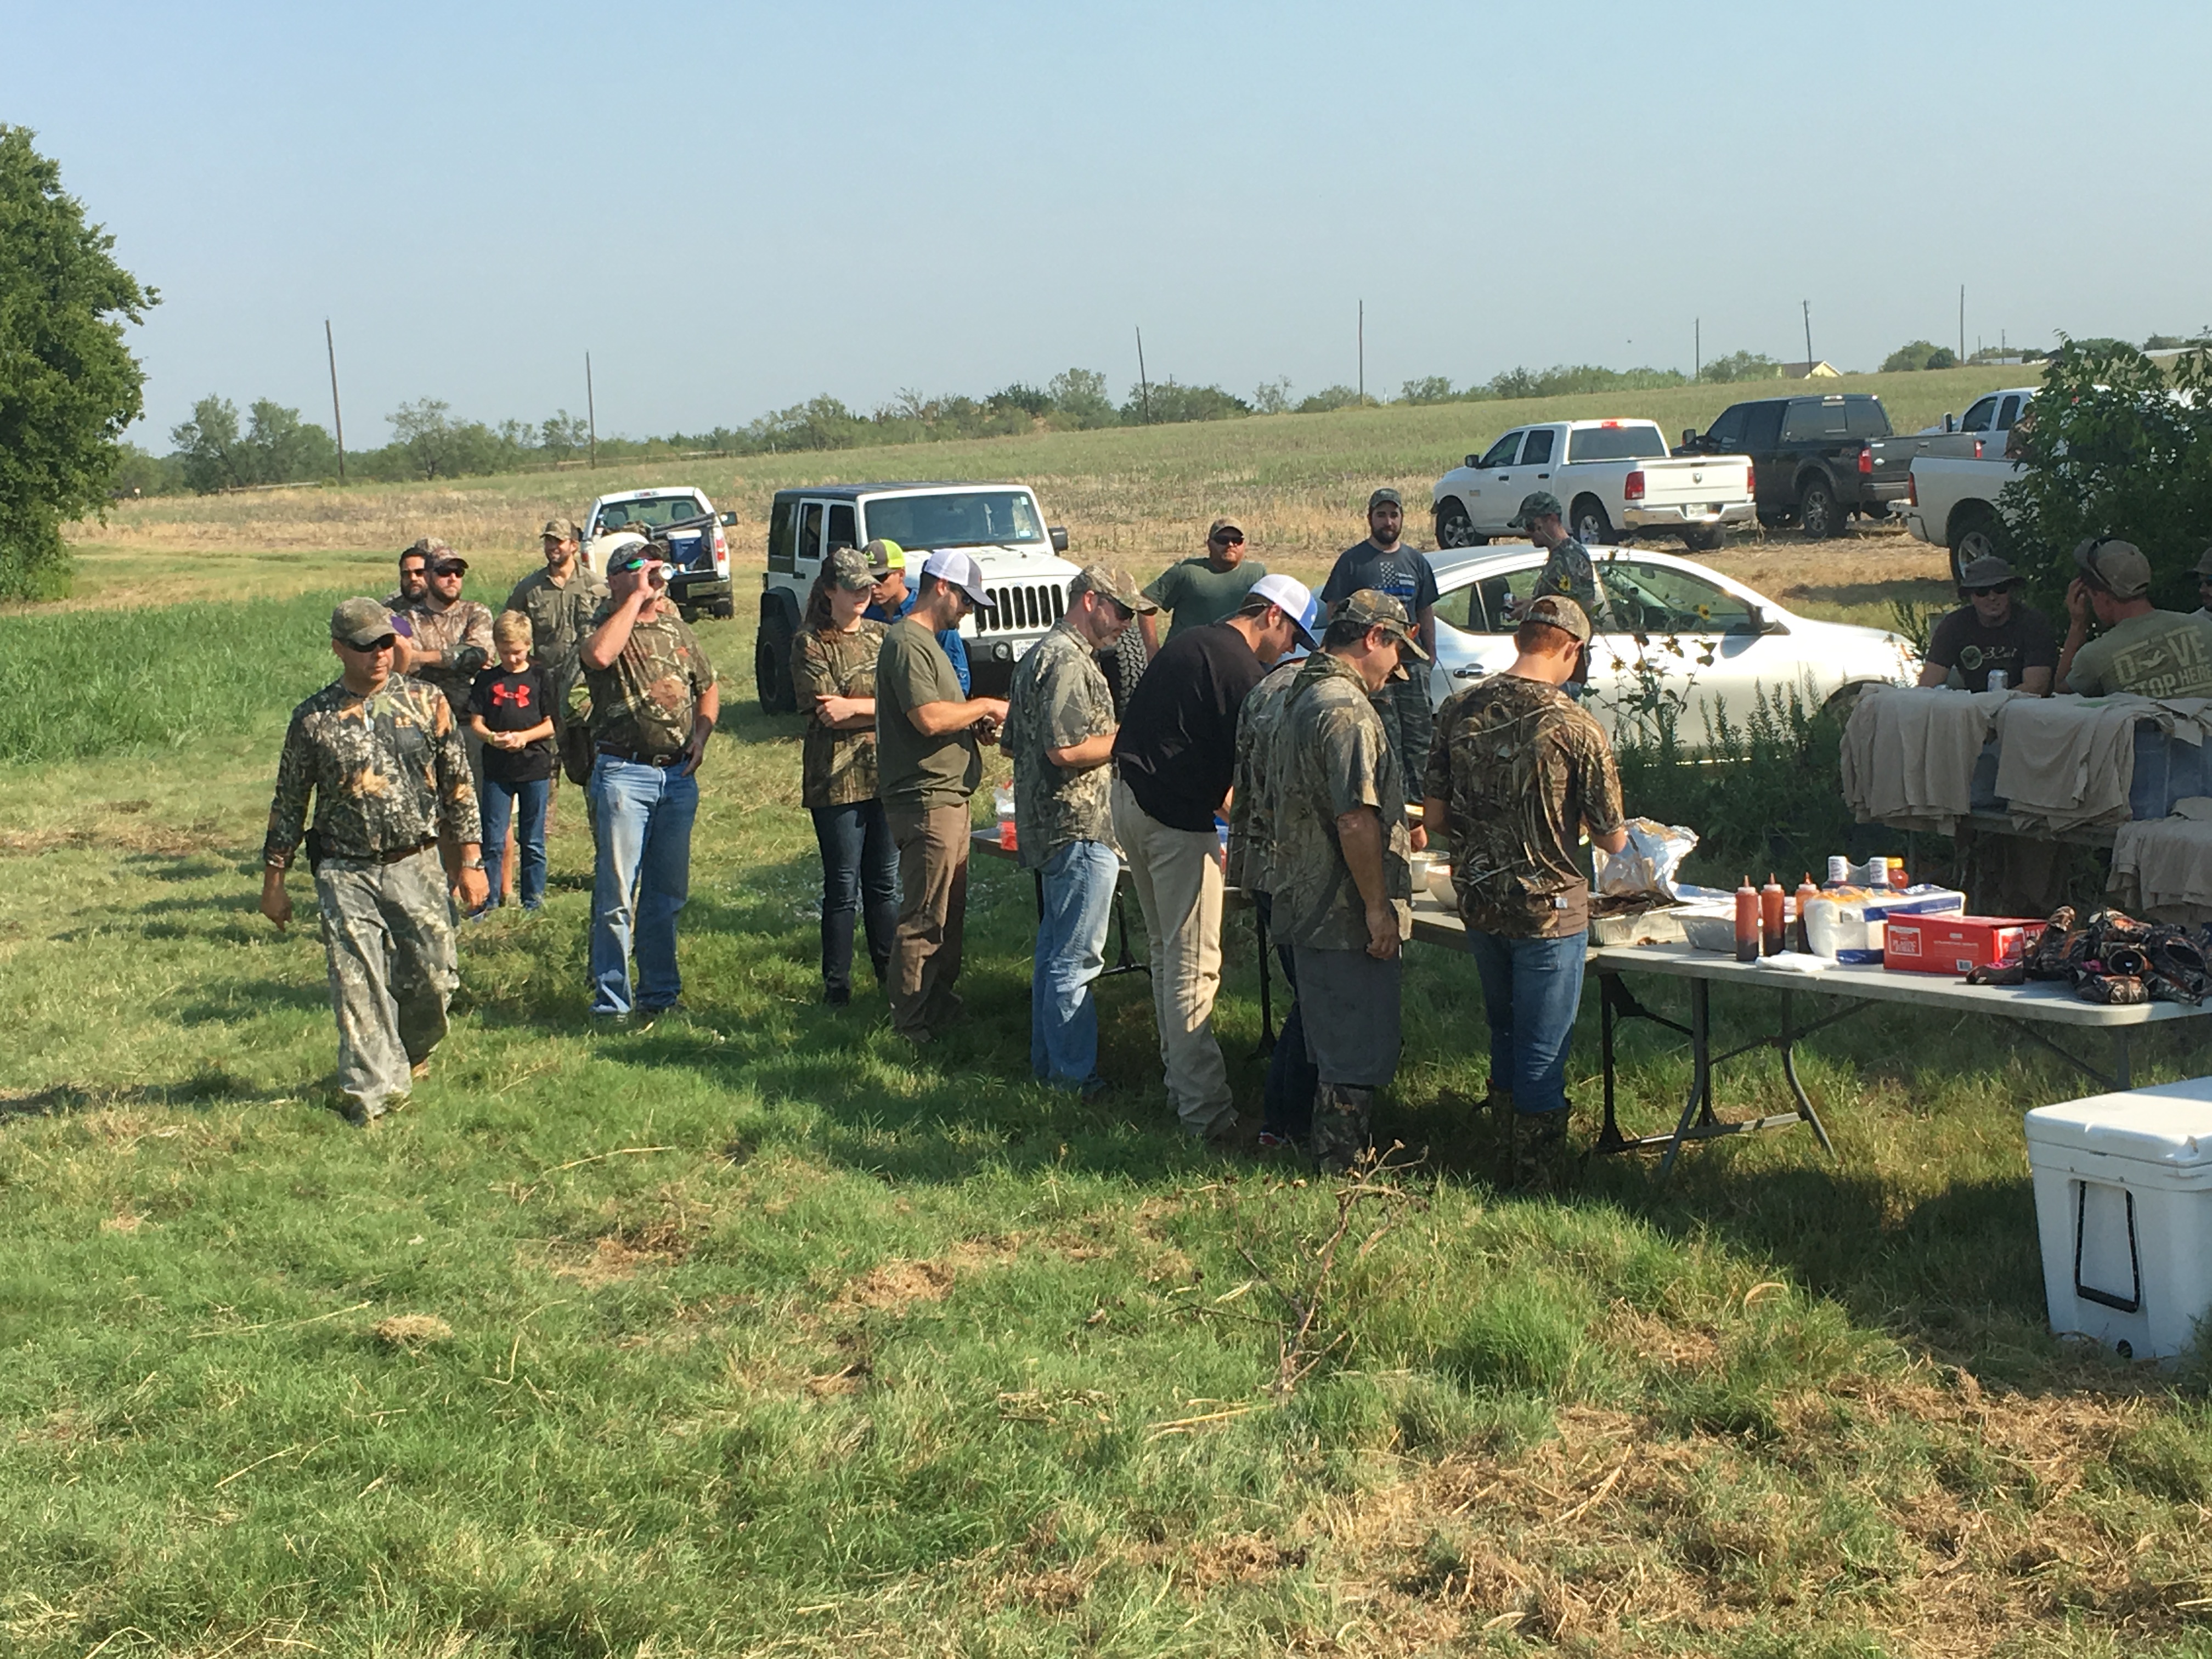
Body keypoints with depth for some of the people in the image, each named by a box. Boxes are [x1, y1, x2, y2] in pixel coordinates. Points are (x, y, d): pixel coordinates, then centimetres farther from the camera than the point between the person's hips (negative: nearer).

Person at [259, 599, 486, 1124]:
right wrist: (274, 880, 8)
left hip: (416, 866, 1)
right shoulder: (314, 718, 0)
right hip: (346, 875, -1)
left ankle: (412, 1054, 33)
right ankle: (374, 1086, 2)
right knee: (358, 983, -6)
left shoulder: (425, 702, 2)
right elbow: (288, 803, 7)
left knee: (433, 974, 5)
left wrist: (471, 860, 3)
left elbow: (458, 782, 6)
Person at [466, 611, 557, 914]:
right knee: (493, 840, 3)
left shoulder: (539, 678, 1)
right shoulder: (487, 680, 6)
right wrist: (491, 737, -17)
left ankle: (534, 901, 14)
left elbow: (551, 724, -1)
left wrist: (524, 737, -17)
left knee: (532, 841, 6)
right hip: (497, 769, 1)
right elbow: (475, 722, 4)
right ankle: (489, 901, 11)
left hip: (535, 767, -1)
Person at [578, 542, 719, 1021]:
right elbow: (600, 655, -29)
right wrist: (637, 598, -19)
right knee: (617, 894, -5)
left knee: (668, 892, 12)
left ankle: (659, 993, 23)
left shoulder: (679, 631, 14)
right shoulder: (606, 627, -4)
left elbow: (708, 690, 24)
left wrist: (700, 736, 5)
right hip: (624, 771, -5)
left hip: (678, 774, 5)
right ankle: (611, 1000, 1)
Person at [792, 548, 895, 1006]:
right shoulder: (811, 645, -3)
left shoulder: (881, 637, 11)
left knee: (884, 882, 11)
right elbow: (826, 715, -13)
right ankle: (837, 984, 9)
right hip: (837, 779, -4)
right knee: (843, 887, 0)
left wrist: (854, 707, -13)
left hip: (886, 775, 5)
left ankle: (890, 972, 21)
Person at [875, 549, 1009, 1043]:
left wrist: (974, 725, 9)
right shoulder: (906, 642, -15)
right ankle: (912, 1029, -1)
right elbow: (928, 717, -24)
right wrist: (985, 706, -12)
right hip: (926, 801, -11)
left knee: (950, 913, 18)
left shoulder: (927, 641, 19)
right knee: (924, 919, -6)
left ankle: (940, 1004, 29)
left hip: (948, 797, 11)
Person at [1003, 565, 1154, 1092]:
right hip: (1080, 830, -11)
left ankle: (1048, 1062, 26)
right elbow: (1066, 749, -26)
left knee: (1054, 950, 17)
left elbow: (1012, 743, 21)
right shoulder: (1069, 661, -17)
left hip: (1052, 827, 11)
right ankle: (1074, 1076, 1)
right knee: (1076, 959, -4)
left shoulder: (1041, 654, 17)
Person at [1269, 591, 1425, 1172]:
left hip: (1307, 904, 10)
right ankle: (1343, 1170, 8)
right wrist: (1378, 907, -21)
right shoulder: (1348, 710, -21)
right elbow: (1356, 822, -27)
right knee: (1360, 1053, 0)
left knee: (1333, 1041, 20)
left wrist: (1395, 829, 29)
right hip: (1348, 916, -10)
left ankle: (1336, 1158, 30)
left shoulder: (1304, 695, 13)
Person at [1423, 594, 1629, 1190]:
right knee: (1543, 1049, 6)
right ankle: (1536, 1180, 12)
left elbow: (1434, 817, 3)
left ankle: (1512, 1149, 36)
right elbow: (1612, 839, -9)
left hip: (1477, 900, 5)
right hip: (1548, 906, -5)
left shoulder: (1460, 711, -3)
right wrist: (1575, 823, 14)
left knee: (1505, 1031, 23)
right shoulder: (1575, 726, -16)